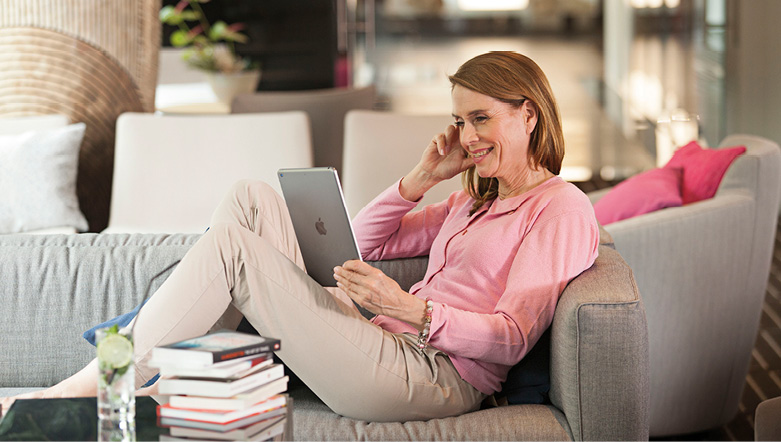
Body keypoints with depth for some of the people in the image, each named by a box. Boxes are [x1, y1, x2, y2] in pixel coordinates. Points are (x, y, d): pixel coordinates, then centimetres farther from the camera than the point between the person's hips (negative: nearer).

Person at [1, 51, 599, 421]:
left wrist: (410, 310, -25)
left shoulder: (562, 209, -2)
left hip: (433, 379, -9)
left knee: (234, 242, -15)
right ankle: (166, 372, -8)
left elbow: (511, 339, -12)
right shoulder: (477, 201, 26)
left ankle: (90, 388, -8)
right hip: (391, 350, 9)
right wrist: (426, 176, 13)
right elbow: (369, 240, 27)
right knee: (252, 199, -1)